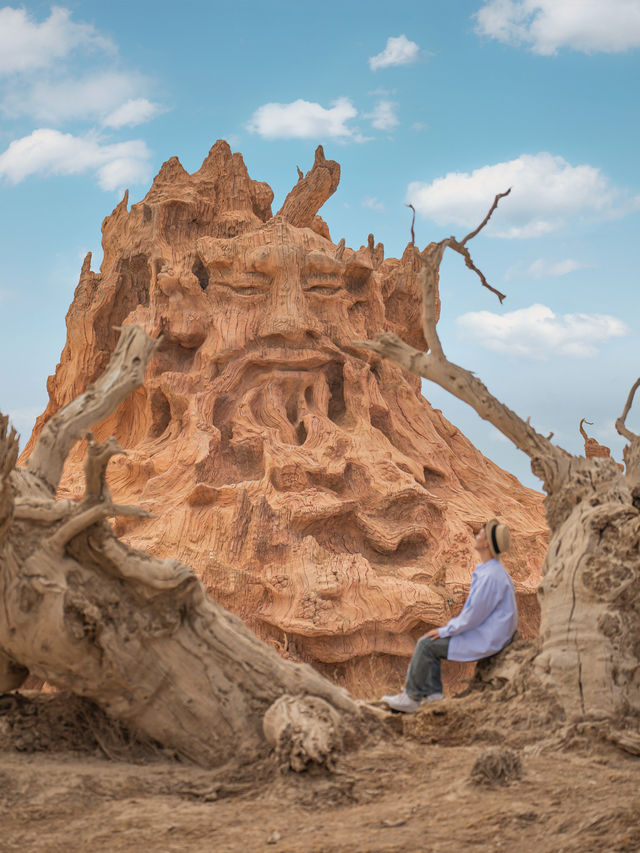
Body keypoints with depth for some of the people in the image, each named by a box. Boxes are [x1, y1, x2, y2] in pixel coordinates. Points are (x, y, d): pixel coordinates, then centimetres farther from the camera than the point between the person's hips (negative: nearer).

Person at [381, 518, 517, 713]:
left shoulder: (491, 576, -26)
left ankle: (411, 697, -1)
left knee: (427, 644, -11)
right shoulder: (490, 569, 9)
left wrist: (446, 630, -13)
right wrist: (455, 622, 14)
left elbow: (474, 615, -24)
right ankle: (433, 692, 9)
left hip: (486, 640, -10)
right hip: (483, 631, 10)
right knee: (428, 640, 10)